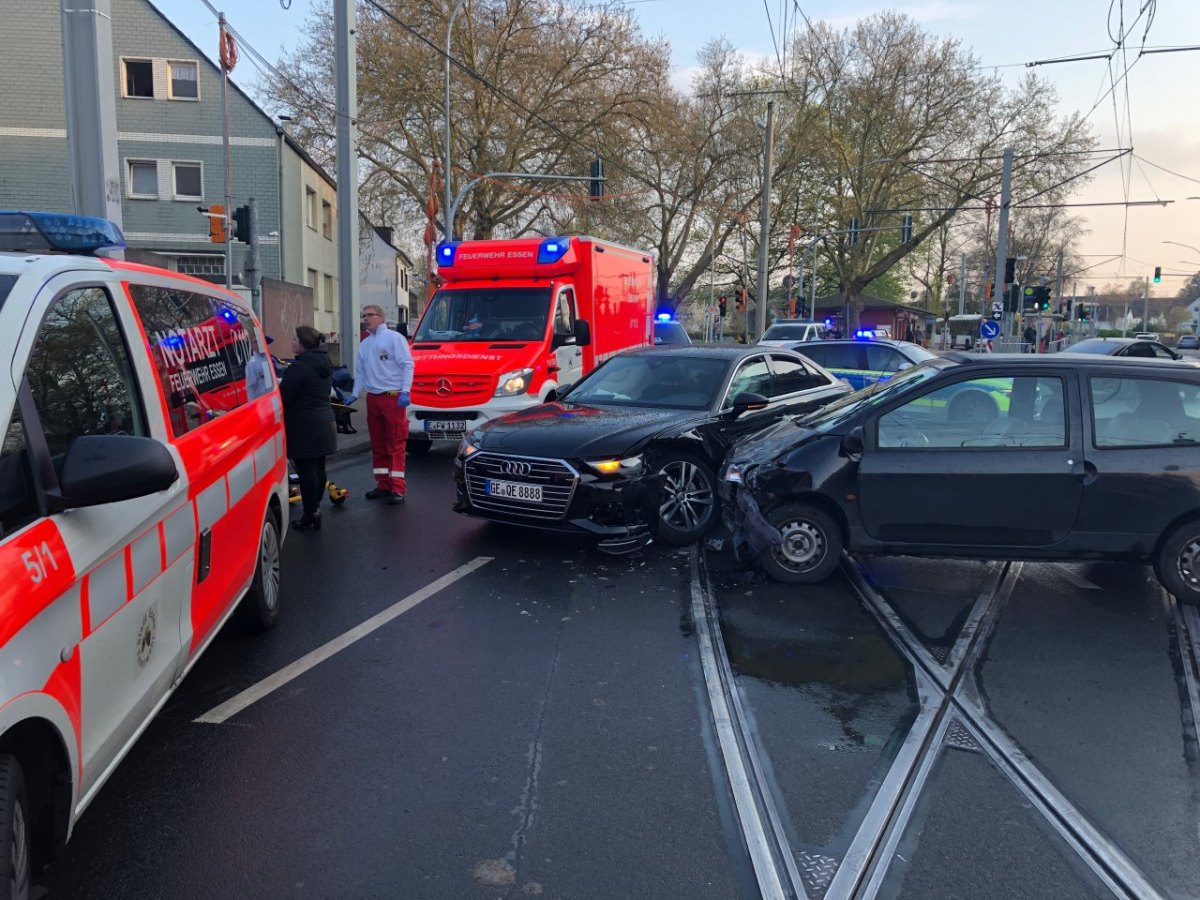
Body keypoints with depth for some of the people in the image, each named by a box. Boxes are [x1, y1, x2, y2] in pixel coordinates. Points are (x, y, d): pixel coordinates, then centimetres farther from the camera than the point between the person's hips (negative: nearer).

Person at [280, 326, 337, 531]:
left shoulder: (300, 366, -19)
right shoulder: (323, 362, 12)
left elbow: (283, 396, -18)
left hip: (304, 427, -9)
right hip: (322, 424, 9)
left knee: (306, 471, -5)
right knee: (318, 469, 13)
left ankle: (311, 515, -3)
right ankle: (315, 510, 22)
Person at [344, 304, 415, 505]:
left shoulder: (394, 338, -4)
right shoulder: (364, 345, 16)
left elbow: (407, 365, -10)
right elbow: (360, 371, 22)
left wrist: (405, 391, -17)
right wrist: (355, 393, 14)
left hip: (393, 398, -7)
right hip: (373, 398, 7)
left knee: (396, 443, -6)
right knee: (377, 443, 11)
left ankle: (397, 488, -5)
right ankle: (383, 484, 20)